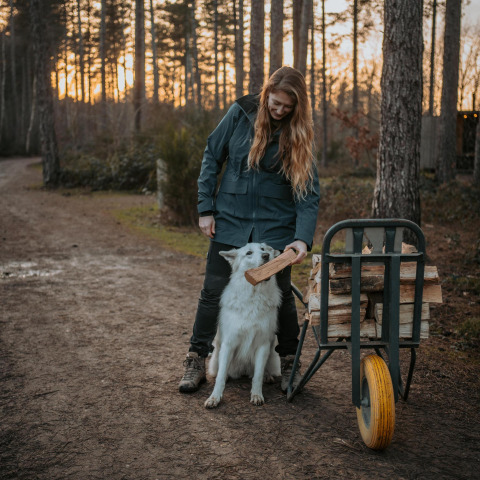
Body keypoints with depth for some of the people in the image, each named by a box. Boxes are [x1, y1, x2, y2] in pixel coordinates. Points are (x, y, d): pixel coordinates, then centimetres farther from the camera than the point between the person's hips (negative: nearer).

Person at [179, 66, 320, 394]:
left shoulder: (298, 133, -5)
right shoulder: (241, 113, -4)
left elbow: (310, 192, -8)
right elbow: (212, 157, 3)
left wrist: (304, 238, -21)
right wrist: (206, 209, -1)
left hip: (275, 226, 0)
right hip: (230, 220, 0)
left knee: (281, 293, 6)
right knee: (214, 291, 2)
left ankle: (289, 363, 24)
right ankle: (196, 361, 15)